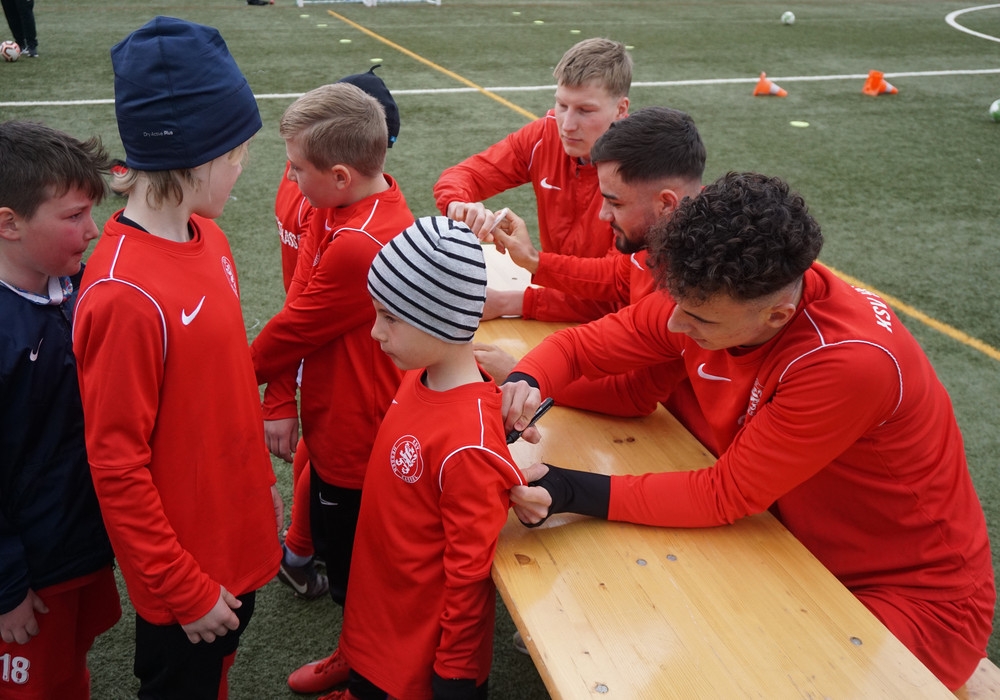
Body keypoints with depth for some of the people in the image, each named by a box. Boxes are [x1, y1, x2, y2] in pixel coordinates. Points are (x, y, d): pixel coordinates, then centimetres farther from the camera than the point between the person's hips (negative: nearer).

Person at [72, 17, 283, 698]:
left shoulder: (206, 236, -3)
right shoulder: (126, 296, -29)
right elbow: (117, 466, -23)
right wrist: (185, 591, -14)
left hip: (238, 534, 7)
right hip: (185, 571, -7)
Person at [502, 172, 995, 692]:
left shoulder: (850, 363, -34)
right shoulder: (704, 297, -15)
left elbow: (726, 496, -27)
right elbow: (580, 346, -5)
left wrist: (575, 493, -31)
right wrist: (525, 384, -25)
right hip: (795, 540, 6)